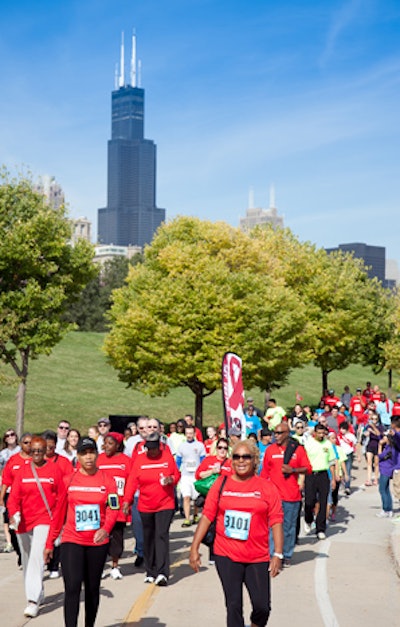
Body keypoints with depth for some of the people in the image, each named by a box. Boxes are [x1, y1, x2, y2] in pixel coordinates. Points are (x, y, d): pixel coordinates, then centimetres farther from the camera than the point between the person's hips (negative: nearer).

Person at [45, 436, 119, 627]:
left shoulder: (107, 480, 0)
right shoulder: (68, 480, 0)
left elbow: (113, 509, -4)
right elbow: (59, 513, 6)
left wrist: (106, 528, -24)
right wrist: (50, 543, 8)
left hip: (98, 542, 1)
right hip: (71, 541, -1)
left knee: (93, 589, 13)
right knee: (72, 588, -13)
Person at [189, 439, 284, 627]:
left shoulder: (267, 488, -1)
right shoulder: (221, 484, 3)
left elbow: (276, 522, -2)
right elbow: (207, 516, 3)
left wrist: (278, 554, -8)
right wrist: (194, 547, 0)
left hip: (258, 558, -1)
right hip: (226, 556, 1)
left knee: (262, 606, -2)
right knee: (233, 605, 3)